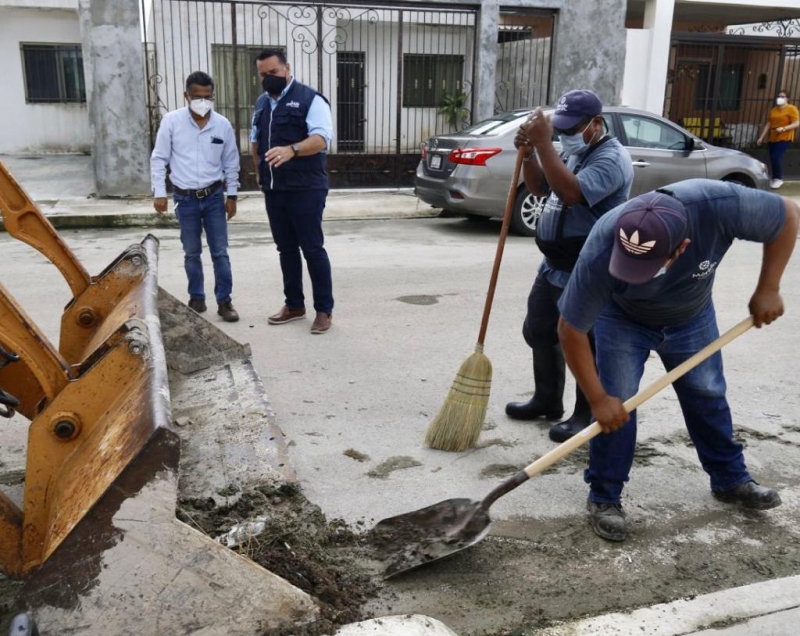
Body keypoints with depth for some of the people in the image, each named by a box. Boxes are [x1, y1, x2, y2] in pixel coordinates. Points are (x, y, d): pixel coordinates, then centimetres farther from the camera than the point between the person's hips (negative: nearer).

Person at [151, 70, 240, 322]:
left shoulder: (223, 124, -3)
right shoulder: (171, 121, -7)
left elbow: (231, 163, 6)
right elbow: (159, 158, -1)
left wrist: (232, 195, 5)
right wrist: (159, 192, -5)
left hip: (214, 197, 1)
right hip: (185, 198, 0)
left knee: (220, 252, 2)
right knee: (191, 253, 10)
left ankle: (224, 301, 11)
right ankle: (197, 298, 23)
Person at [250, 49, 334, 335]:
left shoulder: (309, 99, -8)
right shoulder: (262, 103, 15)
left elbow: (321, 138, -21)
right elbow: (255, 141, 26)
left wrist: (291, 150, -37)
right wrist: (260, 172, 12)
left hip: (306, 189, -7)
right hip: (274, 190, 7)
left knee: (312, 249, -3)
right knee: (286, 249, 12)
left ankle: (324, 309, 5)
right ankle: (294, 304, 23)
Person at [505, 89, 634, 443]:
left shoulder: (610, 159, -19)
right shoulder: (571, 152, 12)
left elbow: (570, 192, -34)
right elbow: (539, 188, 17)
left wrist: (543, 144, -32)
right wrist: (529, 152, 0)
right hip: (554, 267, 10)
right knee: (538, 333, 17)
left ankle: (586, 416, 14)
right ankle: (547, 400, 33)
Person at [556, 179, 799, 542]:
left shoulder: (722, 205, -41)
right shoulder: (601, 253, -42)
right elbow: (571, 331, -29)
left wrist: (768, 290, -20)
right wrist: (598, 399, -24)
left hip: (691, 316, 3)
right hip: (622, 319, -2)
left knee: (707, 396, 12)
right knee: (615, 406, -10)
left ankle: (730, 479, 33)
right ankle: (604, 497, 8)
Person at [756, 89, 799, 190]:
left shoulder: (791, 109, -5)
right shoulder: (773, 110, 13)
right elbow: (768, 124, 13)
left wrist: (783, 128, -23)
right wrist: (761, 137, 8)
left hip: (784, 138, -6)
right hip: (772, 138, 6)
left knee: (776, 158, -16)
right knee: (773, 159, 6)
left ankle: (778, 179, -2)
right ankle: (775, 179, 18)